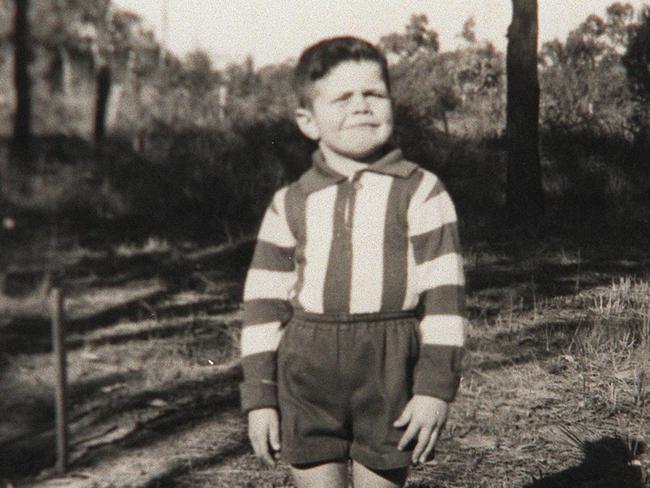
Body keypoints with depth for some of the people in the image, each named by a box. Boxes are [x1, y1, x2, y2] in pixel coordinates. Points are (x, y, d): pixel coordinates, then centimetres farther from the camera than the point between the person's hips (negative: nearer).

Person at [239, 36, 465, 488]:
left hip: (389, 372, -2)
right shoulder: (290, 205, 7)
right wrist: (259, 397, 5)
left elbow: (444, 295, -3)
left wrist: (436, 387, -8)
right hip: (308, 374, 2)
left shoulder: (421, 193, 0)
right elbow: (264, 303, 8)